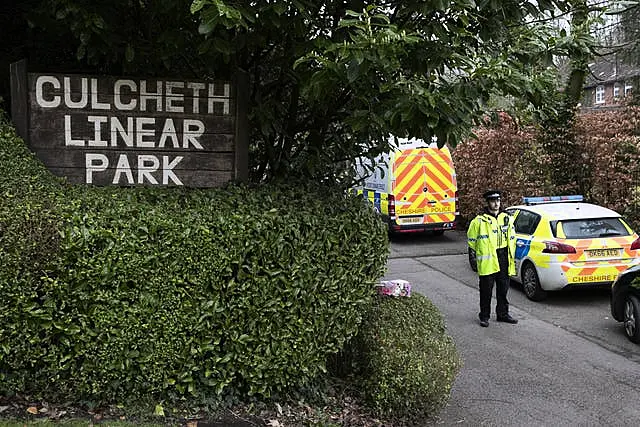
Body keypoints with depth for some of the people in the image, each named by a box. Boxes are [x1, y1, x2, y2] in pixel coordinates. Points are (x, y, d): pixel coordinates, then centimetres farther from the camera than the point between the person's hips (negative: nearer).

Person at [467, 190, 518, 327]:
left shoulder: (507, 218, 9)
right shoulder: (480, 220, -7)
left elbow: (512, 238, 20)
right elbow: (471, 239, 3)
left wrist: (511, 254, 16)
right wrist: (479, 253, 6)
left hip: (503, 257, 5)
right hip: (487, 260, -4)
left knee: (503, 287, 11)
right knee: (486, 289, 1)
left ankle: (502, 313, 23)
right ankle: (484, 316, 11)